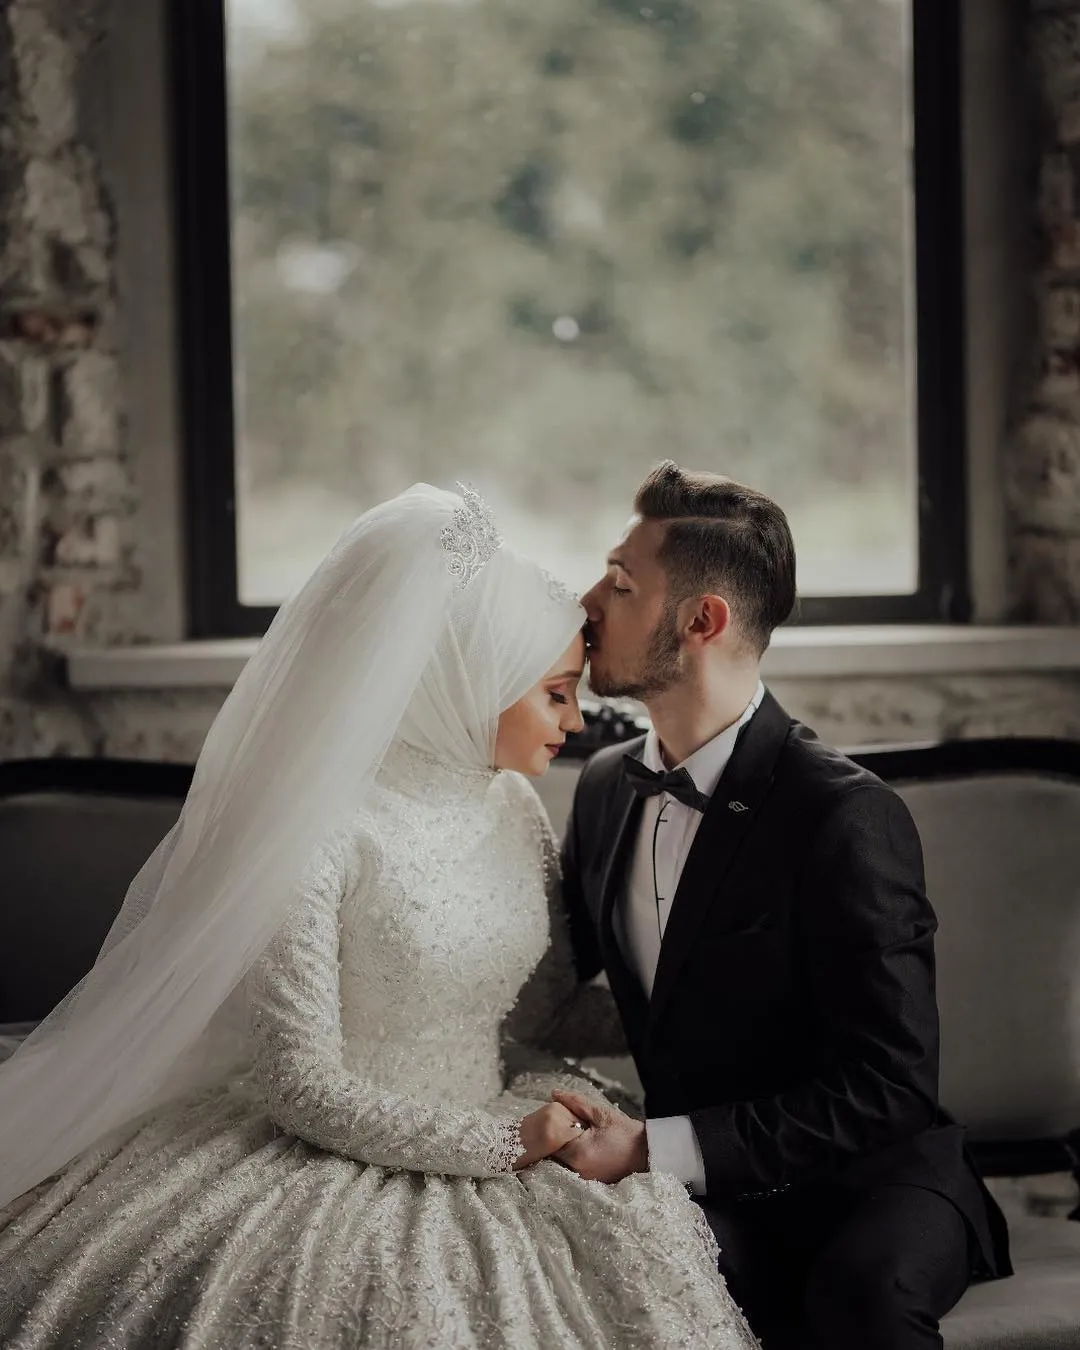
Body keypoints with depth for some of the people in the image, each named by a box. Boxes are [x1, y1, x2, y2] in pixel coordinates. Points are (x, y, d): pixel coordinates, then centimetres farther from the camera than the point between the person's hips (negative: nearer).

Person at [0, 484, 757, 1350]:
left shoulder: (511, 807, 6)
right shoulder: (317, 829, -17)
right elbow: (300, 1083, -17)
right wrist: (500, 1142, -16)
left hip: (489, 1145, 6)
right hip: (330, 1176, -6)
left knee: (641, 1278, -15)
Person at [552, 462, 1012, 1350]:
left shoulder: (848, 816, -17)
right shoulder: (606, 787, 6)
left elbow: (888, 1087, -20)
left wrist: (655, 1149, -24)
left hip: (868, 1185, -5)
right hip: (705, 1198, 5)